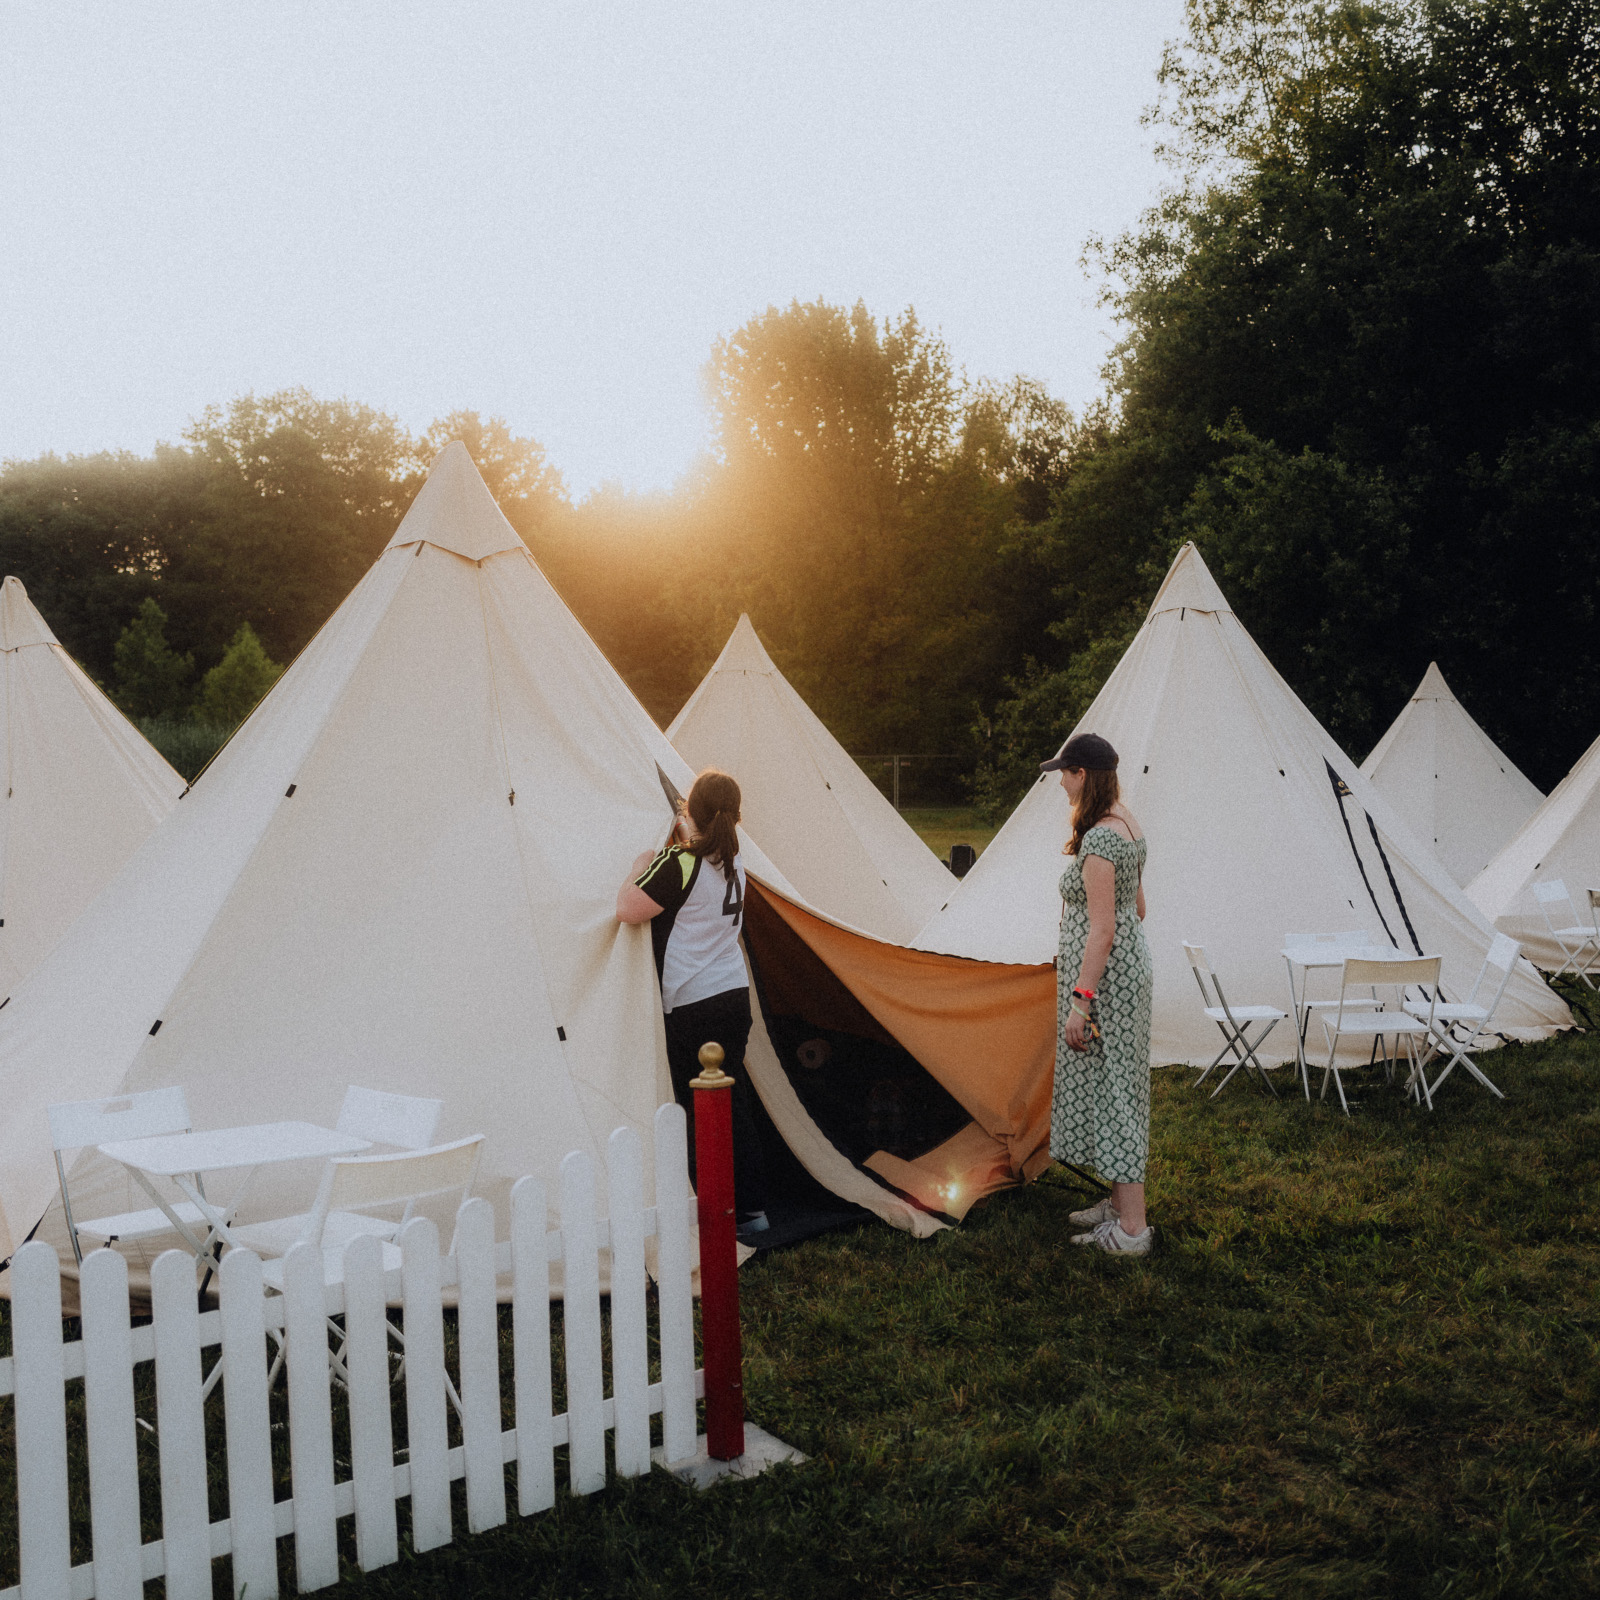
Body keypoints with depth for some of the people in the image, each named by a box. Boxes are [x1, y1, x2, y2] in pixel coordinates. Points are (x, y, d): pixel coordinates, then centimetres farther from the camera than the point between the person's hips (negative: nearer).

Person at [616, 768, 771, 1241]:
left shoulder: (680, 863, -16)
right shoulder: (733, 863, 8)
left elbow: (627, 909, -17)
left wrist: (641, 864, -2)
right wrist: (682, 841, 24)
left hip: (691, 1006, -7)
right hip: (735, 994, 8)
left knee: (699, 1111, 1)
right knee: (734, 1099, 14)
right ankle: (752, 1207, 20)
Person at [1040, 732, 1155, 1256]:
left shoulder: (1098, 842, -21)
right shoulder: (1127, 825, 10)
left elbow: (1101, 931, -23)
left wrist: (1079, 1001, -21)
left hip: (1101, 975, -10)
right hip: (1130, 962, 10)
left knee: (1109, 1091, -4)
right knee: (1111, 1088, 18)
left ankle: (1131, 1230, 2)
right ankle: (1120, 1204, 28)